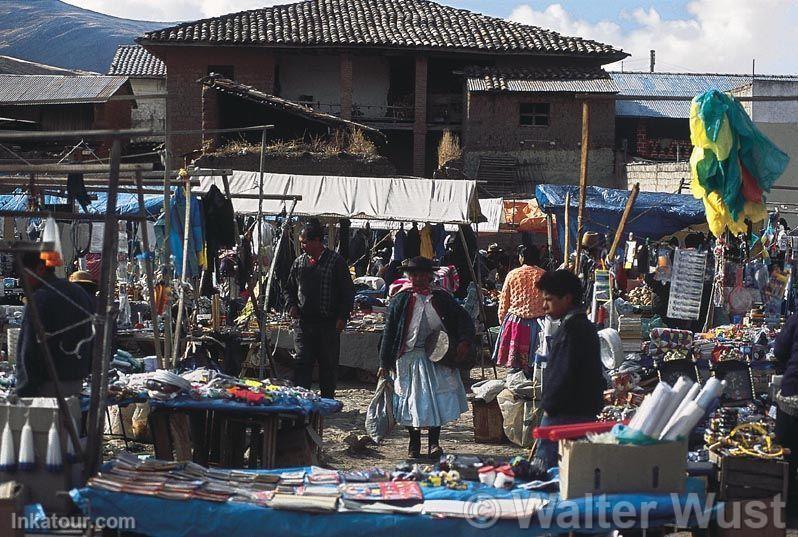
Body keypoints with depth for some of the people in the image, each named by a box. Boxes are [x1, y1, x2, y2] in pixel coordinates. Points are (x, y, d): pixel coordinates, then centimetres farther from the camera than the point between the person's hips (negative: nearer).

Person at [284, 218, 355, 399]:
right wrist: (291, 305, 2)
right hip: (303, 322, 3)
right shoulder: (299, 262, 10)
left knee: (328, 365, 7)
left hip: (329, 324, -3)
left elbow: (348, 292, -1)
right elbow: (289, 288, 22)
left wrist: (342, 317, -9)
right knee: (302, 363, -5)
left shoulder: (336, 262, -2)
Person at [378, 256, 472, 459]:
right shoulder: (401, 300, 3)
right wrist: (385, 363, 2)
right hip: (409, 356, 0)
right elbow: (389, 331, 4)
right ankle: (414, 443, 21)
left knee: (438, 396, -4)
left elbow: (463, 318, 7)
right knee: (411, 398, 6)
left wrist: (464, 341, -12)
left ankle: (434, 442, 7)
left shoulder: (441, 297, 6)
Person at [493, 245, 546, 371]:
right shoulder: (544, 275, -4)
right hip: (536, 323, 0)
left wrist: (502, 320, 17)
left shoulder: (512, 274, -2)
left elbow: (504, 302, 4)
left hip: (514, 321, 0)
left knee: (513, 360, 7)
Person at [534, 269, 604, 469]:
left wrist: (549, 405, -9)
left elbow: (564, 375, -21)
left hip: (563, 415, -10)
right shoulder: (587, 326, 16)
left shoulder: (571, 329, -16)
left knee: (546, 463, -7)